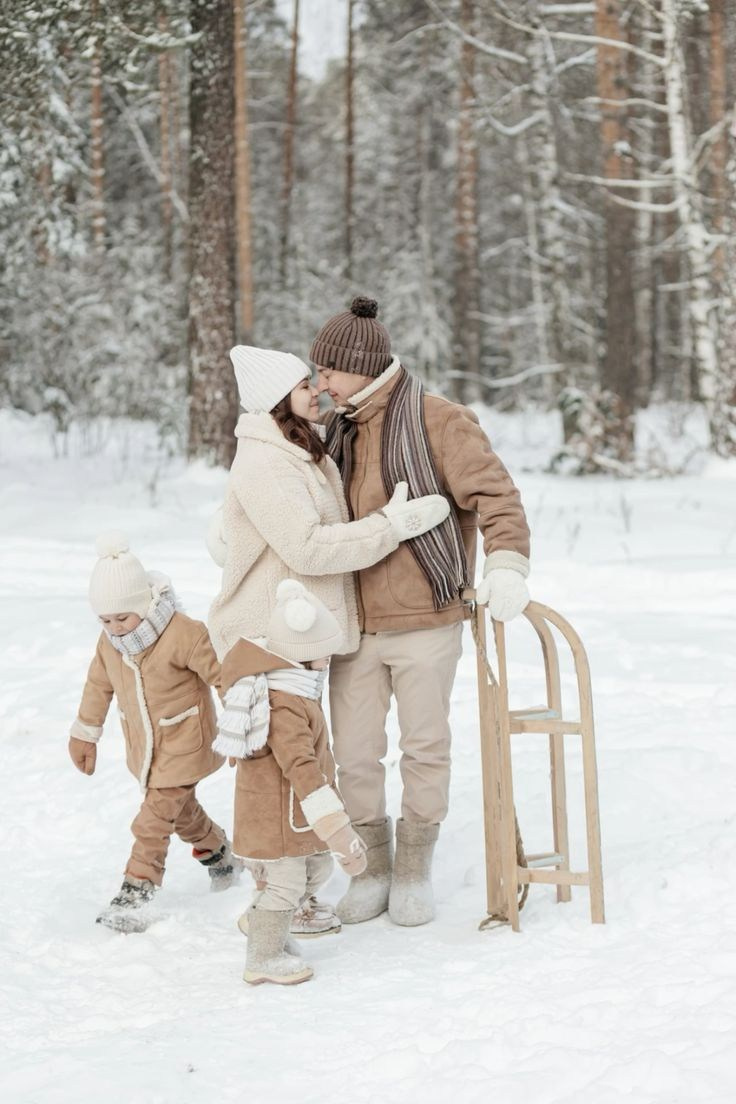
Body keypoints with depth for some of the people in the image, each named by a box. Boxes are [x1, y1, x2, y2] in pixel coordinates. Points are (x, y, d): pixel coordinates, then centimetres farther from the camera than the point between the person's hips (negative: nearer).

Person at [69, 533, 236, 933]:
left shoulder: (183, 634, -26)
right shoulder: (109, 641, -5)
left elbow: (222, 674, -21)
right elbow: (98, 685, 11)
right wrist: (85, 734, 18)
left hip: (183, 745, -7)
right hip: (144, 746, 7)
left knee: (154, 820, -10)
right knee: (181, 810, 22)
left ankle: (135, 892, -5)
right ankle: (217, 852, 45)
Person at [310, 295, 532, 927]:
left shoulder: (437, 422, -11)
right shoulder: (339, 432, 10)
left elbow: (494, 493, -17)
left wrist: (506, 564, -30)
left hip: (425, 622, -5)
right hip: (355, 626, 5)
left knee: (425, 749, 7)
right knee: (354, 756, 7)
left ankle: (415, 870, 23)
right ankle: (372, 869, 23)